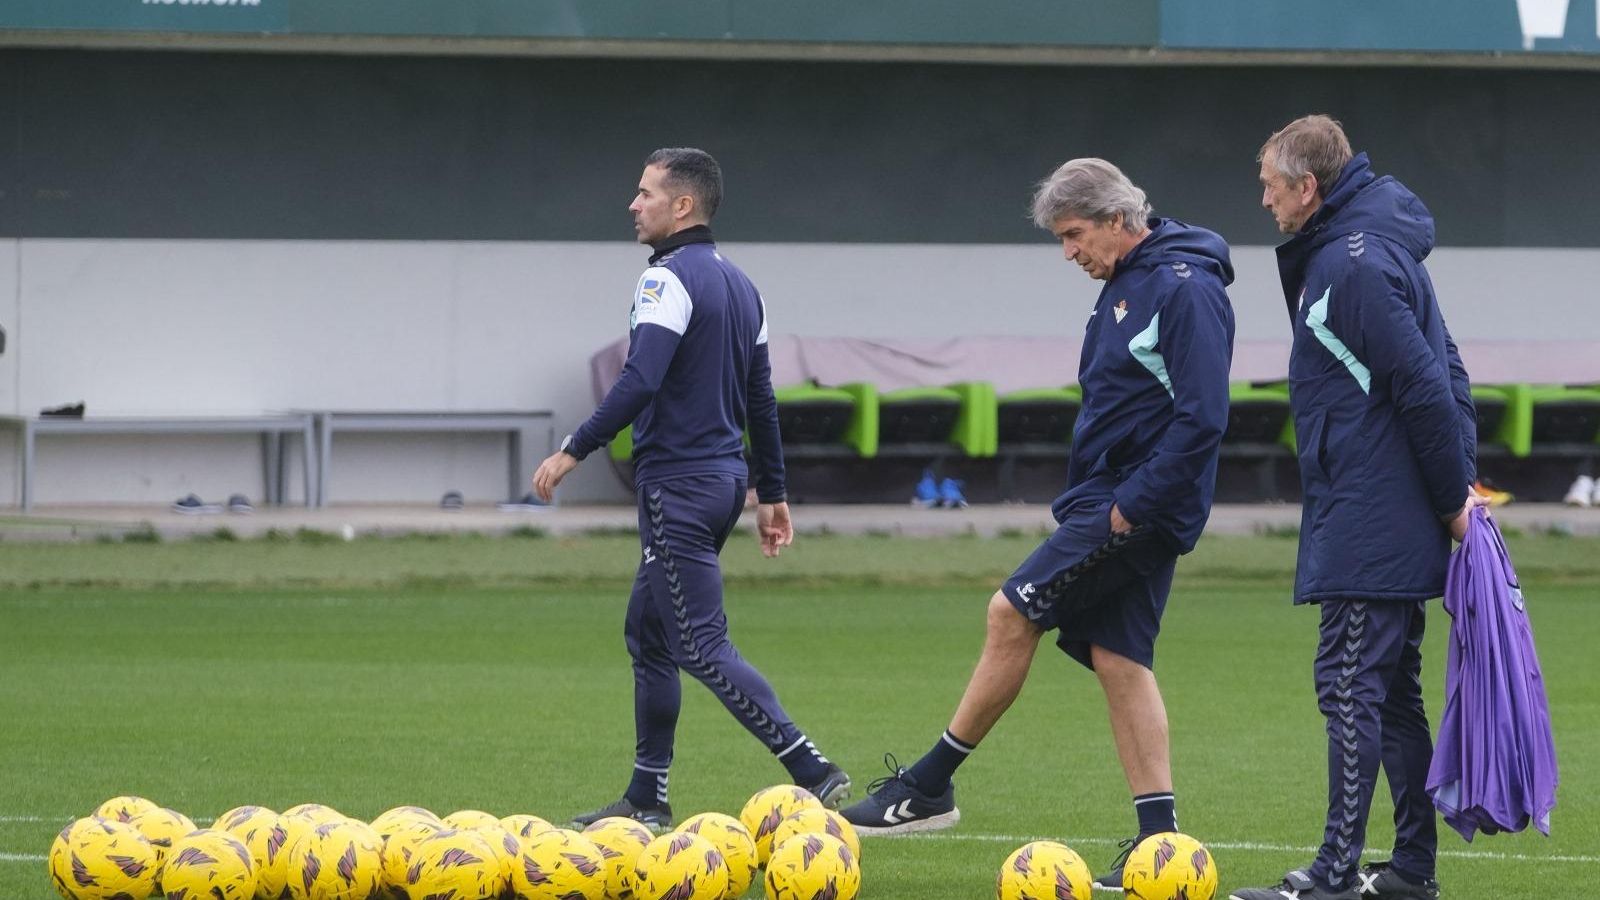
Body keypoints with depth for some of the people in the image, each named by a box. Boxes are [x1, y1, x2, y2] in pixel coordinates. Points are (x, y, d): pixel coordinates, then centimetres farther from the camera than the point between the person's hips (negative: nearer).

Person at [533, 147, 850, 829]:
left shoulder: (669, 279, -13)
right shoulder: (739, 286, 15)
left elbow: (640, 382, -24)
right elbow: (760, 399, 18)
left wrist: (573, 452, -19)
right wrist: (771, 493, 22)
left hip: (678, 485, -10)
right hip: (724, 478, 10)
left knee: (702, 646, -10)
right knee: (647, 636, 17)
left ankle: (813, 772, -18)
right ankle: (646, 800, 20)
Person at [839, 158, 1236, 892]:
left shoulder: (1185, 289, -14)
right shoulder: (1123, 288, 16)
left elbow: (1201, 417, -21)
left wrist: (1133, 504, -20)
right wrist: (1086, 497, 14)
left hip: (1141, 507, -10)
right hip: (1108, 501, 10)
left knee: (1013, 612, -10)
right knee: (1118, 659, 6)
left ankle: (929, 786, -3)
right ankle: (1159, 836, 5)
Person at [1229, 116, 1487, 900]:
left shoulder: (1355, 264, -17)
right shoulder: (1341, 253, 15)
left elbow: (1426, 386, -20)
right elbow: (1443, 371, 18)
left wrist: (1452, 494, -12)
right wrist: (1457, 482, 13)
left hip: (1367, 533, -10)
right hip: (1395, 527, 10)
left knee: (1351, 688, -9)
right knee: (1391, 692, 13)